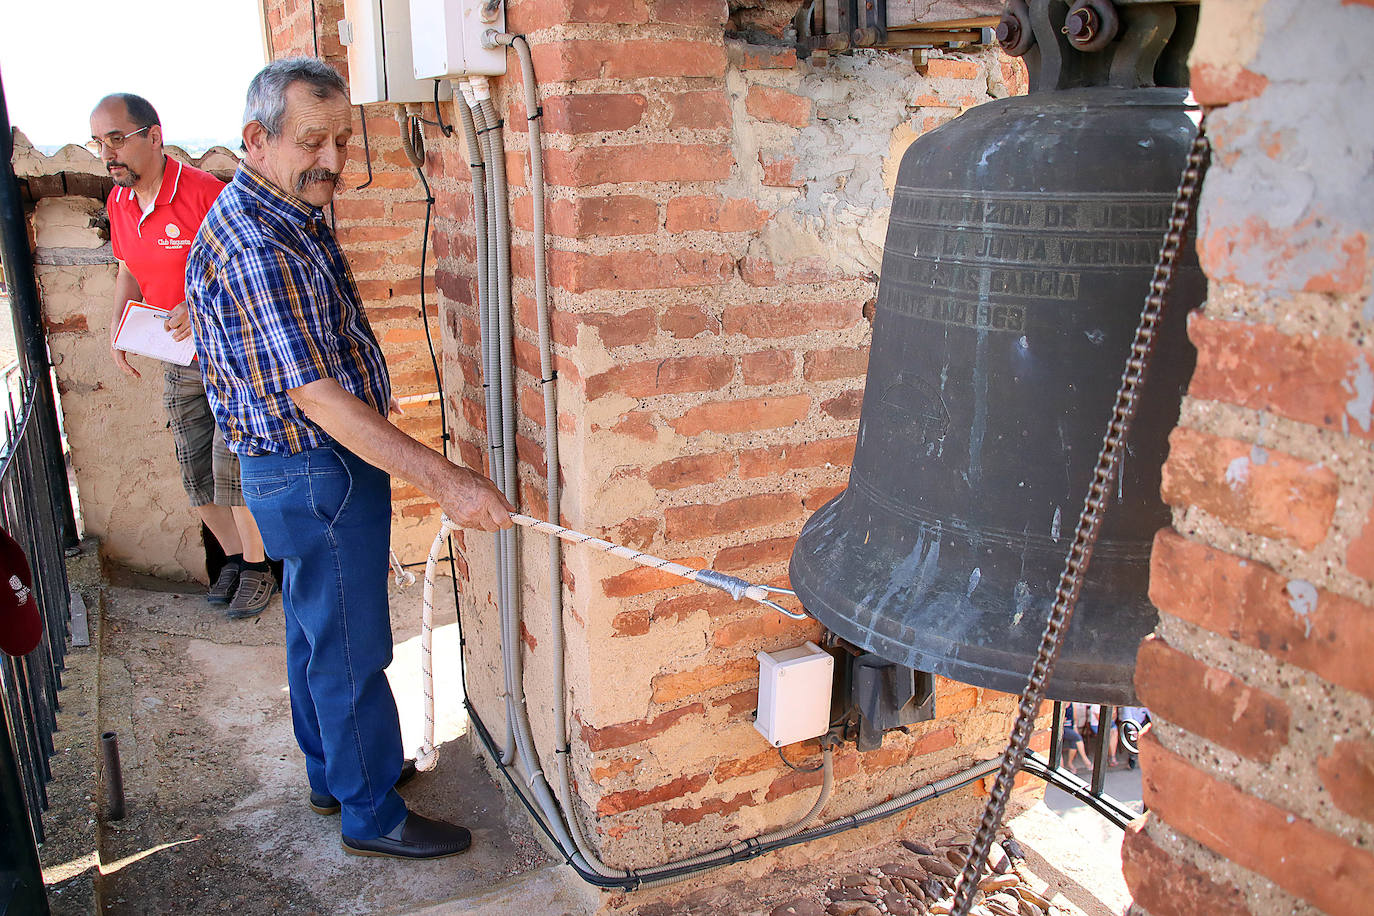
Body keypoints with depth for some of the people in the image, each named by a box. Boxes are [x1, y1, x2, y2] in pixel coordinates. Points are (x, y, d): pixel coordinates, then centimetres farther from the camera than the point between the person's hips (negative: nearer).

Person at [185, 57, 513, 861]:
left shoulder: (295, 215, 8)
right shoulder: (252, 246, -26)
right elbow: (315, 395, -32)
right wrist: (444, 479, -35)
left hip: (313, 467, 10)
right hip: (316, 475, -10)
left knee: (318, 629, 22)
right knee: (351, 650, 3)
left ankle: (334, 768, 41)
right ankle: (372, 814, 21)